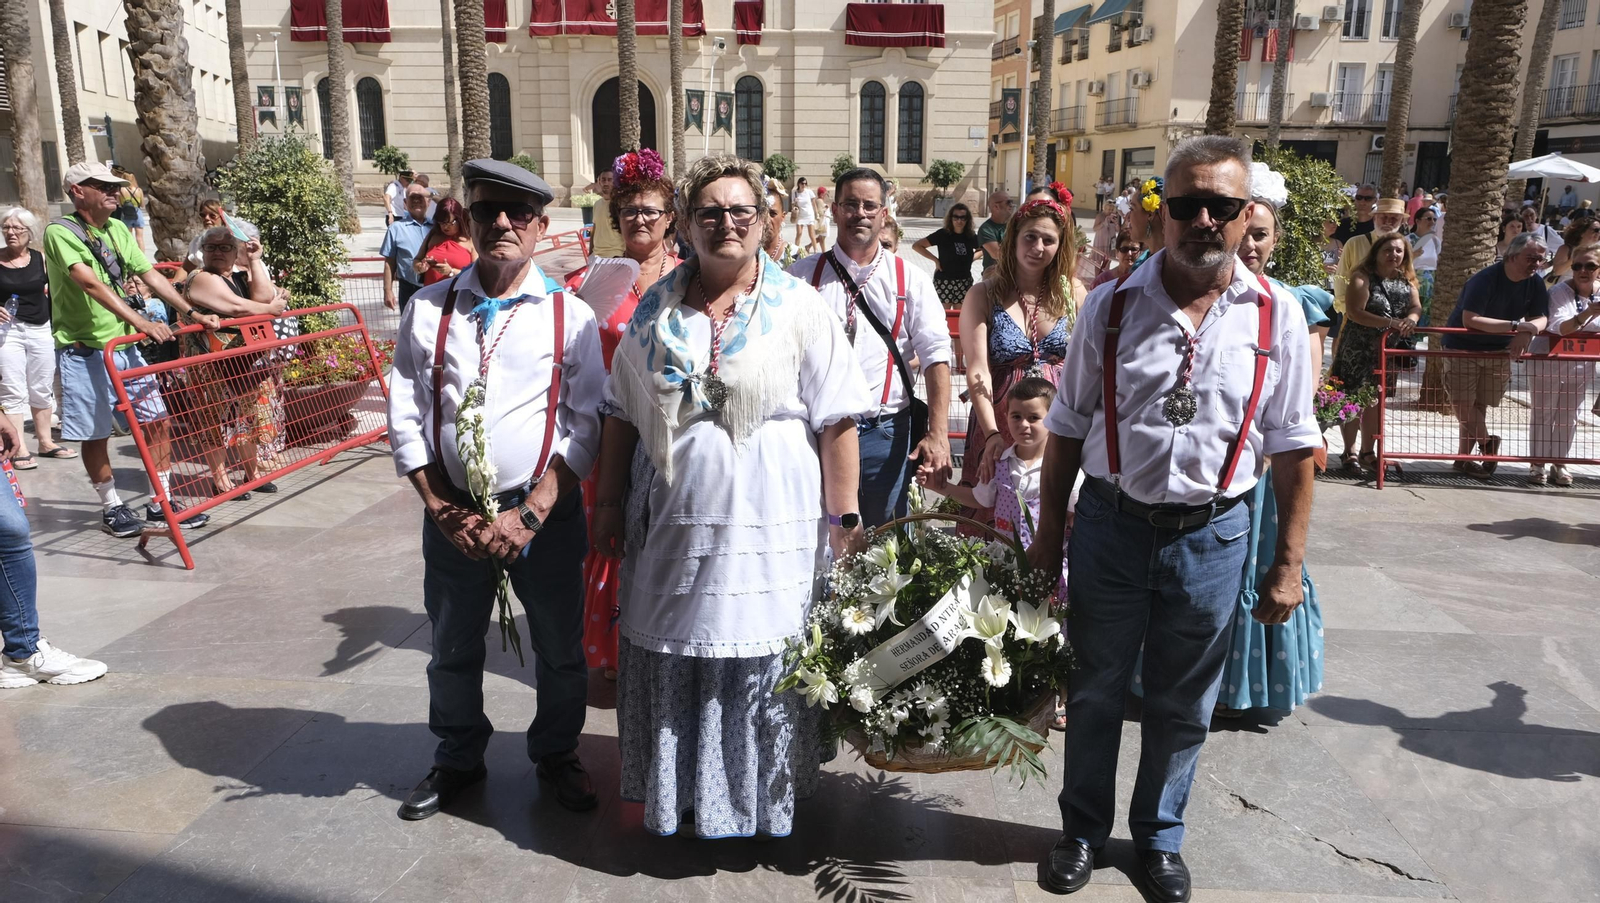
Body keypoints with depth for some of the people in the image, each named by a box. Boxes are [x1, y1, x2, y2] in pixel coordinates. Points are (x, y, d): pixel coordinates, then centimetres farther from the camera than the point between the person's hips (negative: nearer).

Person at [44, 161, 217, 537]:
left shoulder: (118, 230, 9)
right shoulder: (61, 232, -13)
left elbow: (150, 275, 8)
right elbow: (89, 282, -27)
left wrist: (193, 314, -1)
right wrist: (139, 320, -38)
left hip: (125, 347, 7)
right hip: (84, 352, -6)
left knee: (157, 420, 4)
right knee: (95, 434, 4)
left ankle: (162, 501, 15)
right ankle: (112, 508, 17)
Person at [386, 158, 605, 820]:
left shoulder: (570, 314, -4)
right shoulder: (428, 310, 1)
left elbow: (587, 425, -8)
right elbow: (404, 418, 1)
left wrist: (529, 514, -15)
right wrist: (442, 508, -8)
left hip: (546, 511, -1)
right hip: (451, 513, 2)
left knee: (559, 649, 12)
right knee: (452, 649, 18)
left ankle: (555, 756, 38)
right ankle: (458, 760, 43)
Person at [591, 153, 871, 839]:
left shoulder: (799, 308, -3)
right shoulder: (655, 309, 6)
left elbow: (838, 422, -6)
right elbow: (622, 414, 12)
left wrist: (845, 518, -10)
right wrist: (610, 502, 10)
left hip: (769, 533, -3)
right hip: (671, 526, 3)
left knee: (762, 671, 7)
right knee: (668, 666, 14)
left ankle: (762, 801, 30)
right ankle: (670, 792, 36)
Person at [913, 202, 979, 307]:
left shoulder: (971, 236, 3)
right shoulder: (942, 234, -6)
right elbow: (916, 246, -6)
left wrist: (971, 257, 4)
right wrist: (935, 259, -8)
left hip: (964, 283, 3)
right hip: (943, 282, -3)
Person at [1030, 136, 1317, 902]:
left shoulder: (1277, 316, -3)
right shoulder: (1111, 307, -3)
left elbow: (1292, 448, 1)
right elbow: (1068, 428, 2)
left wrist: (1288, 563, 0)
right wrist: (1049, 531, 3)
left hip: (1211, 531, 0)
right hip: (1111, 521, 0)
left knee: (1183, 704, 16)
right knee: (1095, 690, 14)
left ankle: (1159, 837, 40)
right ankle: (1082, 829, 37)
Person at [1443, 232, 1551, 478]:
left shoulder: (1535, 283, -3)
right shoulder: (1485, 279, -23)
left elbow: (1540, 318, -1)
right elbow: (1469, 320, -31)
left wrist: (1527, 332, -25)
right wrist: (1516, 325, -33)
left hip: (1499, 352, 5)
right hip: (1463, 348, -5)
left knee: (1479, 407, 7)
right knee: (1463, 404, -12)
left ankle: (1463, 458, 14)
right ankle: (1487, 442, 8)